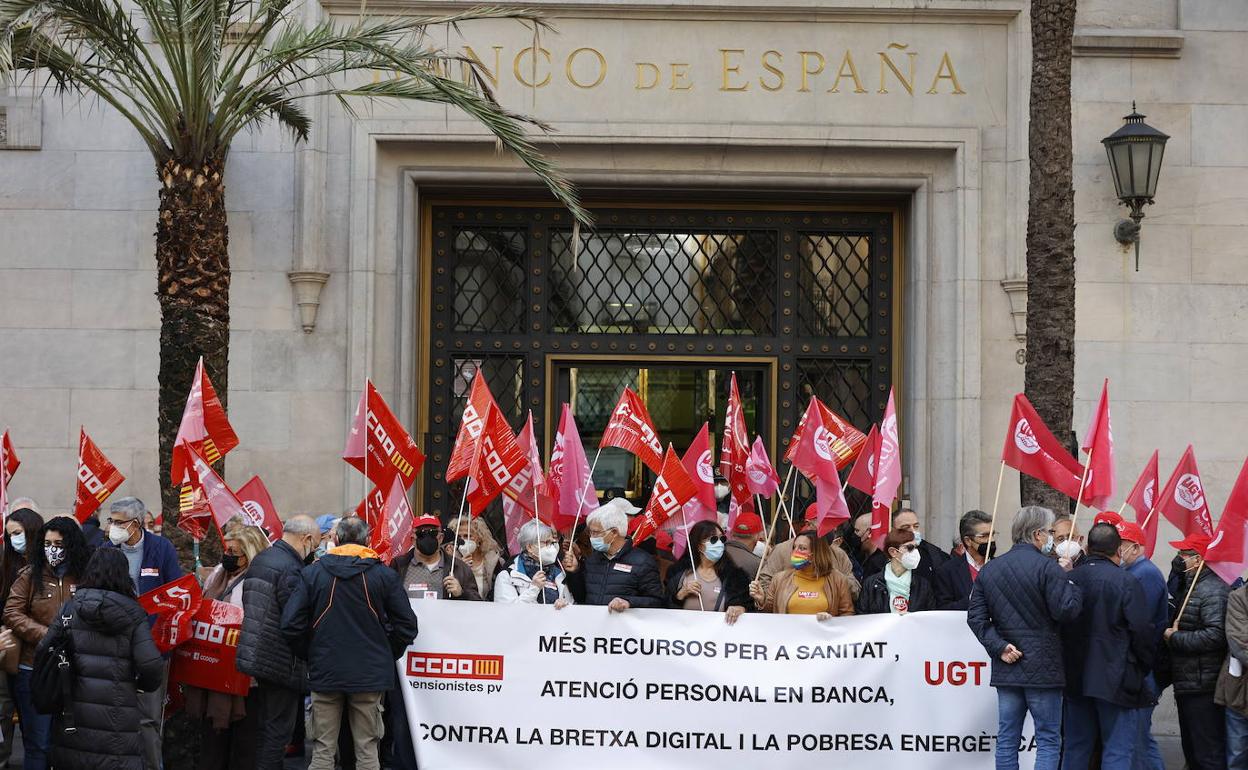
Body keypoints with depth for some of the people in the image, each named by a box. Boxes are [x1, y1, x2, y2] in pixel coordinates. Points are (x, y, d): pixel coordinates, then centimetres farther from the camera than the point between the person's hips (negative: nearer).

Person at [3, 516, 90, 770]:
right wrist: (46, 635, -14)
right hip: (35, 670, -1)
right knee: (38, 743, 3)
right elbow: (12, 614, -4)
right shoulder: (30, 575, 2)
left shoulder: (86, 576, 2)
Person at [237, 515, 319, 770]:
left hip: (255, 655, 9)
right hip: (281, 661, -9)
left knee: (264, 725, 17)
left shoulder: (259, 560, 10)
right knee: (279, 728, -2)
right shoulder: (290, 569, -19)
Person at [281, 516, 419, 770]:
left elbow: (291, 625, -5)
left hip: (325, 673, 1)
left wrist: (310, 656, 9)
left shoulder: (312, 573, 0)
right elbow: (407, 625, -2)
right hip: (370, 673, 0)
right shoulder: (384, 574, -1)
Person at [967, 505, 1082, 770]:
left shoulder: (989, 569, 9)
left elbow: (976, 617, 4)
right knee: (1048, 740, 1)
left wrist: (999, 646, 0)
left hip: (1006, 669, 5)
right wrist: (1073, 585, 1)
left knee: (1007, 740, 8)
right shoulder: (1047, 567, -11)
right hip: (1043, 669, -5)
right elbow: (1066, 611, -16)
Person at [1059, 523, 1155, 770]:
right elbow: (1142, 631, -11)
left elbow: (1058, 625, 8)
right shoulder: (1125, 581, -12)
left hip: (1074, 677, 5)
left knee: (1075, 748, 14)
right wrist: (1145, 666, 5)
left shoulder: (1069, 579, 2)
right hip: (1116, 679, -5)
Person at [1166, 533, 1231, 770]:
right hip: (1187, 686, 11)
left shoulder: (1213, 591, -16)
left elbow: (1216, 634, -26)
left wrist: (1175, 638, -17)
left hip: (1202, 689, -11)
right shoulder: (1192, 586, 19)